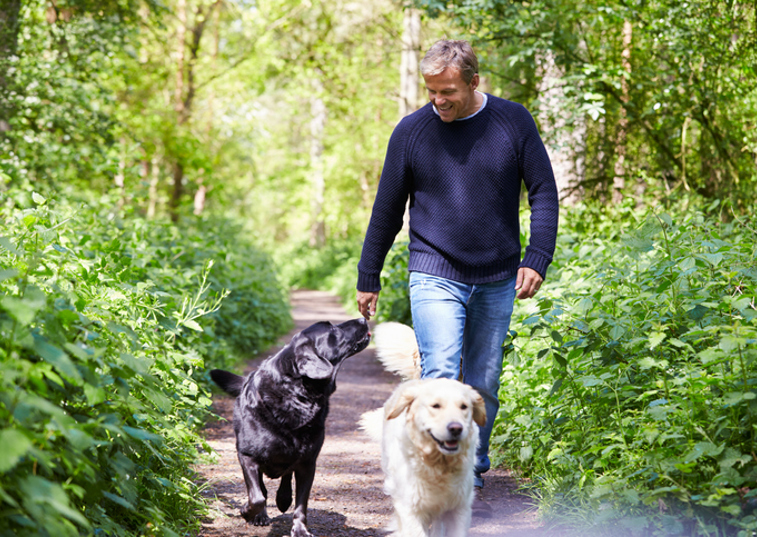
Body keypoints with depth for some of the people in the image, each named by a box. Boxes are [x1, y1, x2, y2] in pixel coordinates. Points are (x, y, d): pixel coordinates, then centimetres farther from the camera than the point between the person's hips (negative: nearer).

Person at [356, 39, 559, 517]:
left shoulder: (513, 121, -1)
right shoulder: (411, 132, -3)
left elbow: (544, 192, 4)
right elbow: (387, 210, 6)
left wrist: (538, 260, -7)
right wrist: (368, 279, 10)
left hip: (497, 281, 2)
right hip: (436, 278, -2)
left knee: (484, 386, 8)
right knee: (440, 378, -15)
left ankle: (473, 481, 22)